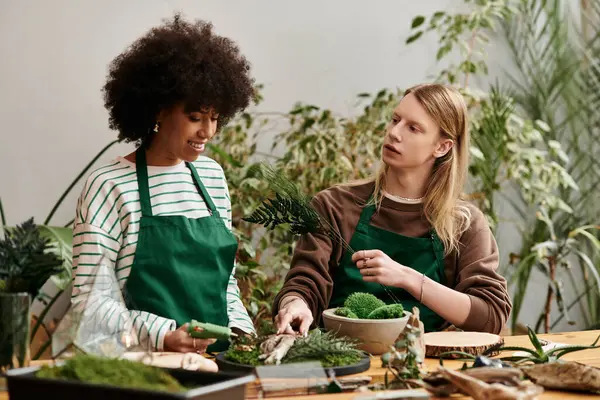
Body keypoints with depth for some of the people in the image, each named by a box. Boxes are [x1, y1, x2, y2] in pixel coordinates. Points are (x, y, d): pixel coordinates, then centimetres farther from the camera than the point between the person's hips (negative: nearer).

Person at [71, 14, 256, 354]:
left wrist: (239, 328, 4)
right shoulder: (110, 186, -5)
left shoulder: (212, 175, 13)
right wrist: (162, 336, -18)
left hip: (215, 359, 5)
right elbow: (88, 299, -8)